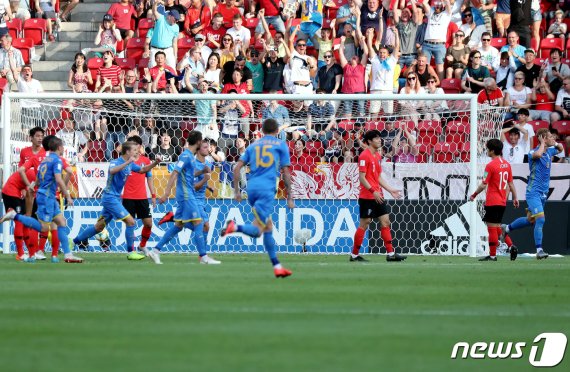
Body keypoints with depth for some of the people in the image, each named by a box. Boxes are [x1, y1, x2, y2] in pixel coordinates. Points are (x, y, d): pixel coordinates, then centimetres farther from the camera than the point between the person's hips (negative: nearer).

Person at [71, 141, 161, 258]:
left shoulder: (130, 164, 9)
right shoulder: (116, 162, -17)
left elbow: (143, 170, 22)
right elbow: (112, 170, -39)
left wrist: (155, 163, 7)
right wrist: (127, 162, -43)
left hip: (115, 198, 9)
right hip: (110, 197, -9)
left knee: (99, 226, 15)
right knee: (130, 221, -13)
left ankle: (73, 242, 24)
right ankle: (131, 252, -6)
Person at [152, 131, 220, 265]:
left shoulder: (190, 156, 14)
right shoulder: (186, 156, -13)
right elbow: (174, 174, -19)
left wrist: (202, 172, 11)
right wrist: (166, 193, -24)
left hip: (187, 195, 10)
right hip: (186, 195, -10)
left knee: (178, 226, 10)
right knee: (198, 224, -7)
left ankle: (156, 251, 11)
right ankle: (203, 257, -5)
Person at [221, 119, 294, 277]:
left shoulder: (253, 145, 19)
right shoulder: (281, 145, 9)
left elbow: (237, 168, 10)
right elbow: (286, 173, 5)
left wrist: (237, 191, 14)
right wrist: (289, 197, 9)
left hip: (251, 188, 5)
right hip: (267, 189, -5)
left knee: (268, 227, 14)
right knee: (257, 230, -10)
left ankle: (277, 266, 13)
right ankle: (235, 227, -39)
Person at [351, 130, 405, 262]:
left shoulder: (378, 156, 14)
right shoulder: (364, 156, -12)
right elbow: (361, 177, -17)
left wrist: (390, 190, 13)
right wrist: (373, 191, -22)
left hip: (378, 196, 8)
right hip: (367, 196, -8)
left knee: (385, 221, 3)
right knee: (364, 224, -3)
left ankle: (391, 254, 3)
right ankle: (354, 255, 6)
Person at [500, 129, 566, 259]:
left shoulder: (549, 151, 9)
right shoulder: (533, 152, -14)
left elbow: (560, 149, 30)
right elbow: (537, 154, -39)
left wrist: (557, 144, 8)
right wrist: (543, 143, -21)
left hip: (543, 193, 8)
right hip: (534, 192, -8)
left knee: (530, 220, 18)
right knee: (540, 219, -20)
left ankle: (506, 229, 39)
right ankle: (539, 250, -20)